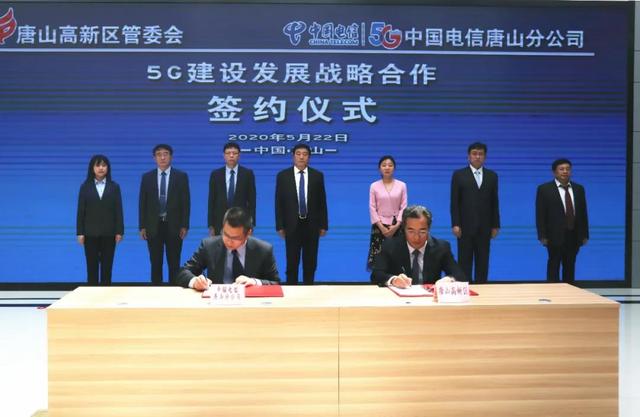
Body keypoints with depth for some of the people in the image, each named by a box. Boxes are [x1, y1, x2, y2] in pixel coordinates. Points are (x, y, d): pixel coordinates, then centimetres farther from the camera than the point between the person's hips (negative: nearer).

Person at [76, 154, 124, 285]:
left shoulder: (114, 186, 4)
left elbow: (118, 210, 1)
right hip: (90, 232, 0)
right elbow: (81, 211, 1)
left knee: (107, 266, 4)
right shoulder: (85, 187, 3)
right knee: (92, 266, 3)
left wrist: (119, 231, -4)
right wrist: (80, 232, -4)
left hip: (108, 232, 0)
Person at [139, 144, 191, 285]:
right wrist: (142, 226, -1)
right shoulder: (147, 177, 6)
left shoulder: (181, 176, 2)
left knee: (174, 263, 3)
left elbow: (186, 202, -1)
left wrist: (184, 226, -7)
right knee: (155, 263, 6)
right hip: (153, 226, 1)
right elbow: (142, 203, 5)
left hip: (173, 226, -1)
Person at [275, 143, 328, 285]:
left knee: (310, 262, 7)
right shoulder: (283, 175, 0)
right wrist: (280, 226, -4)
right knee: (292, 262, 3)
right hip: (292, 225, -1)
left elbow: (322, 202, 4)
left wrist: (324, 225, 1)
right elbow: (279, 203, 0)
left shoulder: (317, 176, 3)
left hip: (311, 225, 1)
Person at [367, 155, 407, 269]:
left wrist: (396, 225, -10)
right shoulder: (374, 186, 2)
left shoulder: (402, 185, 3)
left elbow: (404, 207, 1)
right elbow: (372, 208, 0)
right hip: (380, 226, 0)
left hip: (396, 226, 0)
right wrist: (381, 226, -9)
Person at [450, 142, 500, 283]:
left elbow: (494, 202, 8)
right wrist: (455, 224, -9)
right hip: (465, 226, -2)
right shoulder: (459, 175, 2)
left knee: (483, 262, 5)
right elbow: (454, 202, -2)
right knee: (464, 261, 1)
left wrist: (495, 225, 4)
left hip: (484, 227, 2)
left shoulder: (492, 176, 9)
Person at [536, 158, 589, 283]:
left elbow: (583, 213, 11)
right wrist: (542, 236, -12)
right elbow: (540, 215, -6)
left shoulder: (579, 188, 10)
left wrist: (585, 234, 6)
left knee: (570, 267, 8)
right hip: (555, 235, -4)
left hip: (574, 236, 4)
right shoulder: (544, 189, -3)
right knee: (554, 266, 0)